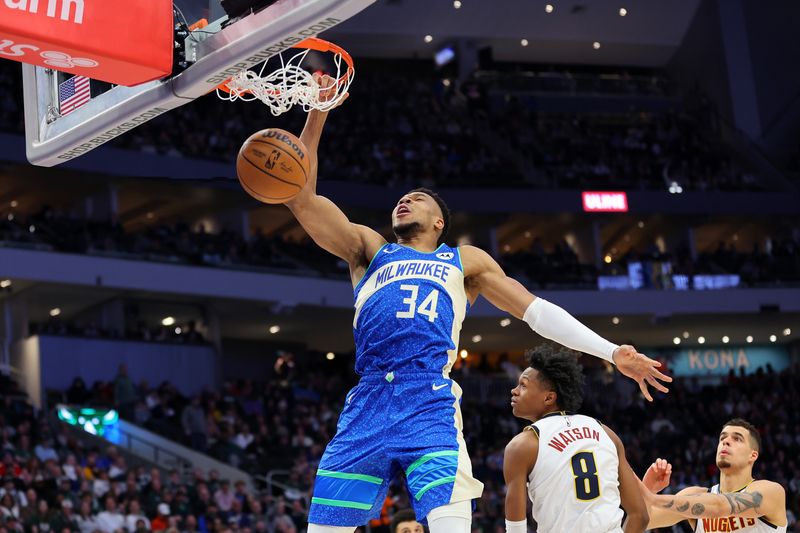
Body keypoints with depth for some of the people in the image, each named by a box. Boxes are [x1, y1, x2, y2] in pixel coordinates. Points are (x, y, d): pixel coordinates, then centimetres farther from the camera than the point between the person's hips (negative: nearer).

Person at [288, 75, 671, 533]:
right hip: (368, 403, 2)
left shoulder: (465, 260, 24)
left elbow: (535, 309, 18)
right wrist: (317, 116, 6)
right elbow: (302, 199, 15)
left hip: (431, 404, -2)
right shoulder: (369, 249, 25)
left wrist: (611, 352, 9)